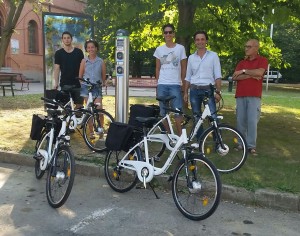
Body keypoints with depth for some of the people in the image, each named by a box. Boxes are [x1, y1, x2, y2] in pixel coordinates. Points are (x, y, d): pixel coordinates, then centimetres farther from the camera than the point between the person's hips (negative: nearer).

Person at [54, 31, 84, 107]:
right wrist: (56, 83, -6)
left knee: (79, 105, 2)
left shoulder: (79, 52, 7)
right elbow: (57, 69, 3)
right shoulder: (58, 53, 5)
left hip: (77, 83, 1)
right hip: (65, 84, -1)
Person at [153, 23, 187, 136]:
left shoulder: (180, 48, 4)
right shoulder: (159, 49, 10)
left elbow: (184, 68, 7)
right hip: (162, 85, 3)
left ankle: (180, 135, 4)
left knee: (177, 111, -6)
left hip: (175, 85, -3)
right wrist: (158, 82, 7)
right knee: (163, 112, 6)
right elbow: (157, 68, 14)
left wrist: (183, 84, 3)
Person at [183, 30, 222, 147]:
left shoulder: (213, 56, 3)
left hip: (208, 89, -3)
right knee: (196, 117, 8)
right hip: (194, 90, 3)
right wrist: (186, 92, 11)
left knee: (213, 117, -10)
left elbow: (218, 76, -1)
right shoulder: (191, 58, 11)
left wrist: (218, 91, -8)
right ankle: (199, 141, 18)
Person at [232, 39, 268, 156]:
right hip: (240, 96, 4)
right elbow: (235, 77, 1)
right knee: (241, 120, 5)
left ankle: (251, 146, 0)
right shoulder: (241, 62, 15)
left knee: (252, 121, -7)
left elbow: (259, 72, -15)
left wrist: (243, 71, -4)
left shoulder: (262, 60, 5)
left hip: (254, 96, -4)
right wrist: (251, 75, -7)